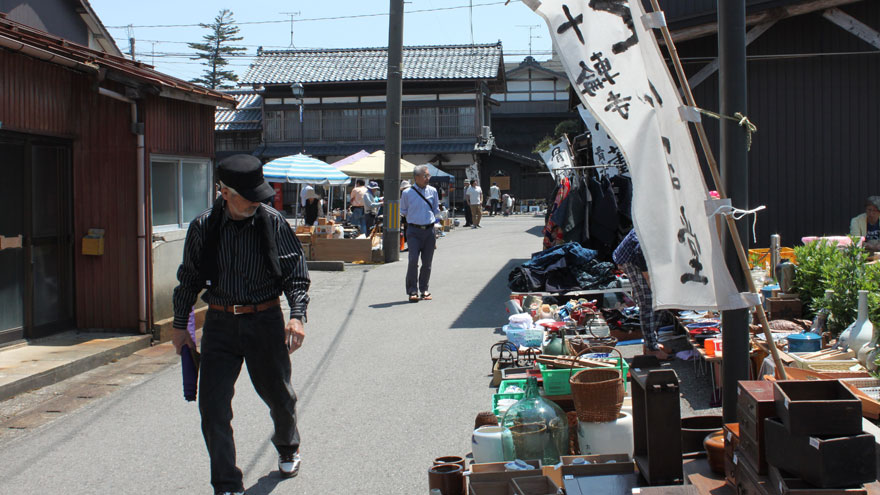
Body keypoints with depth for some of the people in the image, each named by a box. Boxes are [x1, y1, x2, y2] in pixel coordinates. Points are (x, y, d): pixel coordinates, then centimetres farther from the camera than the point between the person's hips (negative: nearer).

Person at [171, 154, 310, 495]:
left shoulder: (273, 222, -6)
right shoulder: (203, 227, -3)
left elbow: (295, 273, -4)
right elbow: (189, 278, 9)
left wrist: (297, 315, -19)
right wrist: (179, 325, 12)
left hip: (265, 320, -1)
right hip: (220, 323, 1)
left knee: (278, 395, 15)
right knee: (213, 405, -6)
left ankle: (287, 448, 48)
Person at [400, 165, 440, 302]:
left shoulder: (432, 191, 9)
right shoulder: (407, 193, 0)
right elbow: (403, 211, 13)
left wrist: (434, 220, 11)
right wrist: (414, 217, 7)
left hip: (429, 230, 3)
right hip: (414, 230, -3)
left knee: (427, 262, 4)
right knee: (413, 260, -14)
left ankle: (424, 289, 17)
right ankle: (412, 291, -7)